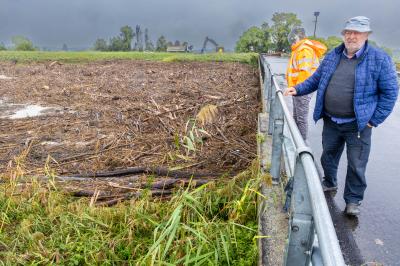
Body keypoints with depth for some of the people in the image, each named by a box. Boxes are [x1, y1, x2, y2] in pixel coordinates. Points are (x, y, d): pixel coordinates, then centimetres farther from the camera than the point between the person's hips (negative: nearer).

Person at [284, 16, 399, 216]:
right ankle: (329, 183, 45)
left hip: (358, 125, -4)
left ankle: (353, 200, 24)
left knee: (356, 165, 5)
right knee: (328, 156, 20)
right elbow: (316, 79, 12)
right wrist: (298, 89, -4)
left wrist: (374, 120, -10)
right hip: (331, 122, 4)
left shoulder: (380, 59, -10)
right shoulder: (332, 56, 4)